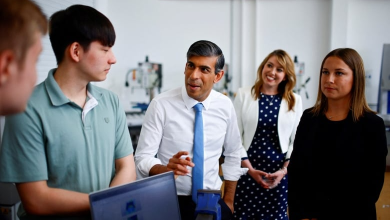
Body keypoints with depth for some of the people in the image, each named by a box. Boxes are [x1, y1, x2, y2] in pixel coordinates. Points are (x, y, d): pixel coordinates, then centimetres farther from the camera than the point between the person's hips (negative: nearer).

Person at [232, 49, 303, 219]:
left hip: (279, 172, 1)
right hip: (248, 170, -1)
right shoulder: (243, 95, 1)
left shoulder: (295, 101, 4)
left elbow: (296, 141, 4)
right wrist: (250, 169, -8)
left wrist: (284, 170, -7)